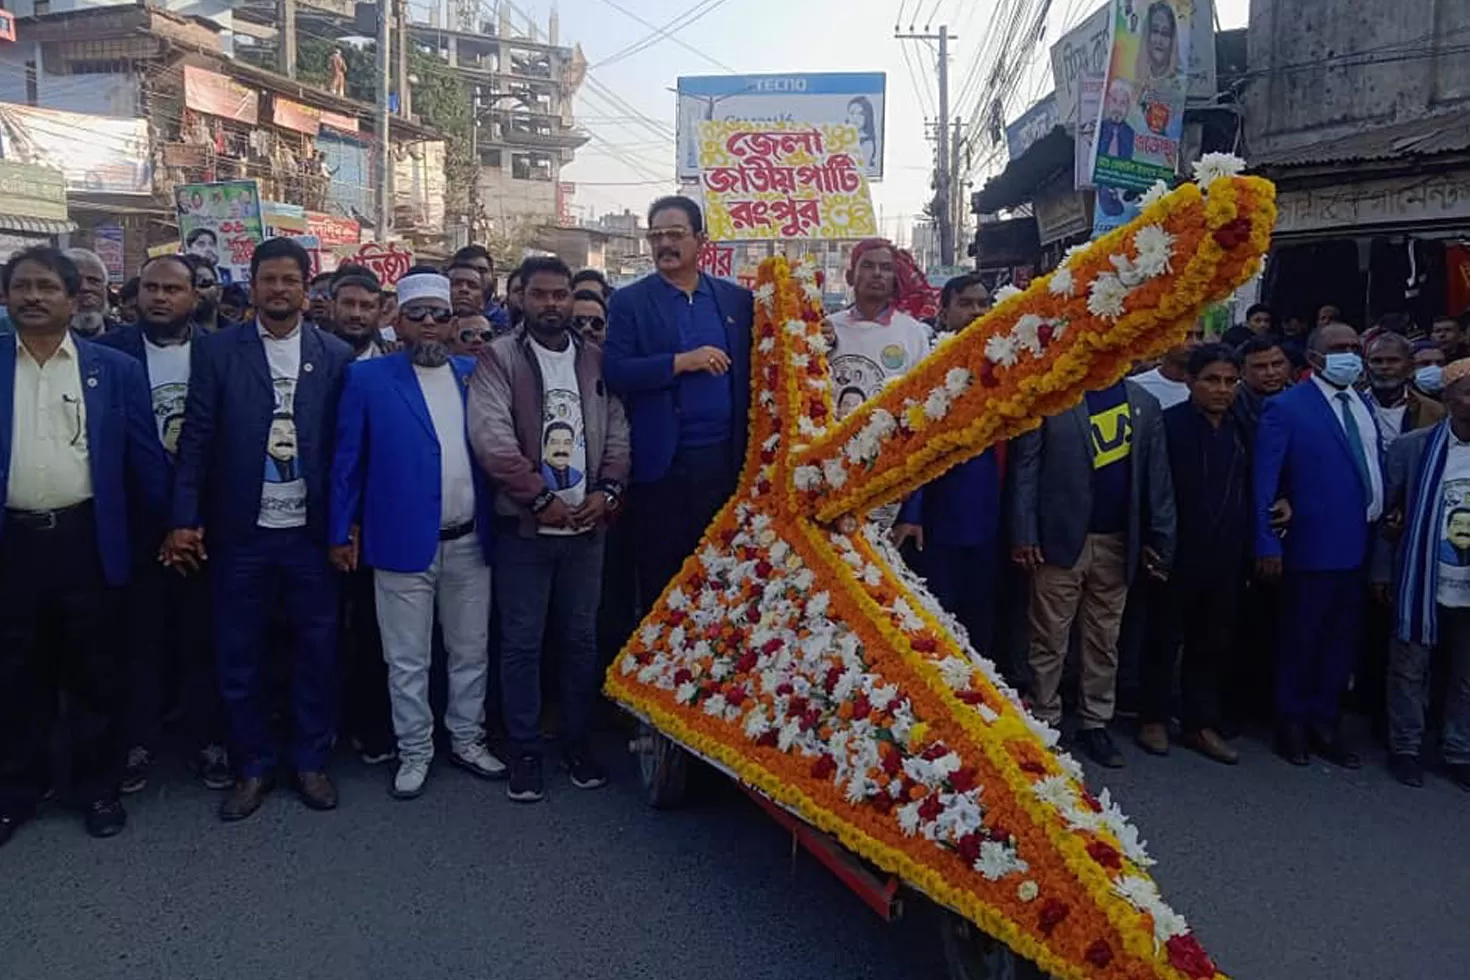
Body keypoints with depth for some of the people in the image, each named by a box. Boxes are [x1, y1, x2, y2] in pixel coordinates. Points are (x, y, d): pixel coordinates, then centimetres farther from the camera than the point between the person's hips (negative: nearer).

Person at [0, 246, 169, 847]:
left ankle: (98, 787, 24)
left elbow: (144, 457, 3)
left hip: (88, 540, -1)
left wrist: (149, 531, 3)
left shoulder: (115, 369, 1)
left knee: (95, 671, 9)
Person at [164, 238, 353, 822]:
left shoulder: (336, 356, 3)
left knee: (317, 650, 7)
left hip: (311, 531, 0)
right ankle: (252, 767, 24)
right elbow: (196, 439, -1)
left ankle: (311, 761, 24)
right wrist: (184, 520, -7)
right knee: (238, 655, 8)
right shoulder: (217, 351, 1)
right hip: (240, 532, 0)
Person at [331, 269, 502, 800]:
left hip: (469, 542, 3)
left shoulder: (474, 373, 8)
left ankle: (467, 740, 31)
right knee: (407, 660, 7)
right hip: (403, 541, -3)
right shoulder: (368, 378, -1)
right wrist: (341, 533, -2)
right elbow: (348, 461, 0)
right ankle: (414, 753, 23)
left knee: (471, 652, 14)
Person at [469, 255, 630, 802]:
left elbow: (617, 432, 8)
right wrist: (541, 497, -14)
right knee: (522, 644, 4)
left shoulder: (596, 360, 11)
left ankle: (577, 742, 26)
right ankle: (525, 751, 17)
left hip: (586, 525, 4)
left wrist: (606, 490, -7)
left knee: (581, 639, 11)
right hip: (525, 526, -3)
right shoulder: (499, 358, -2)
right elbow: (491, 437, -13)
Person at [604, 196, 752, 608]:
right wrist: (679, 362, -18)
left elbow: (753, 369, 9)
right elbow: (615, 372, -9)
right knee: (660, 576, 7)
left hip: (725, 459, 2)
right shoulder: (629, 302, 2)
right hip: (662, 462, -2)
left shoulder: (738, 299, 9)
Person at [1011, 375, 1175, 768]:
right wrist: (1024, 534, -10)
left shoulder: (1145, 404, 9)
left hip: (1118, 543, 4)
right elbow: (1025, 467, -5)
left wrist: (1160, 540, 3)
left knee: (1105, 641, 12)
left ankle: (1096, 724, 23)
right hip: (1061, 539, -3)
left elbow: (1157, 476, 8)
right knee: (1050, 640, 3)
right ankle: (1044, 721, 15)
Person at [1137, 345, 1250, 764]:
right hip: (1179, 554, -5)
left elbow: (1250, 489, 13)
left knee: (1212, 644, 13)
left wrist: (1247, 548, 6)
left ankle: (1201, 724, 25)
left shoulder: (1241, 429, 7)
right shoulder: (1169, 423, -9)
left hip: (1226, 557, 5)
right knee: (1164, 639, 8)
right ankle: (1154, 720, 21)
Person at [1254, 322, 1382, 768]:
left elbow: (1374, 465, 14)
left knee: (1342, 640, 14)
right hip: (1311, 546, -6)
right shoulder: (1286, 407, -10)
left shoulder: (1363, 405, 10)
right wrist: (1267, 543, -17)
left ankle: (1325, 723, 29)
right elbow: (1265, 480, -13)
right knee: (1300, 639, 8)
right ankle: (1291, 723, 25)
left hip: (1358, 547, 6)